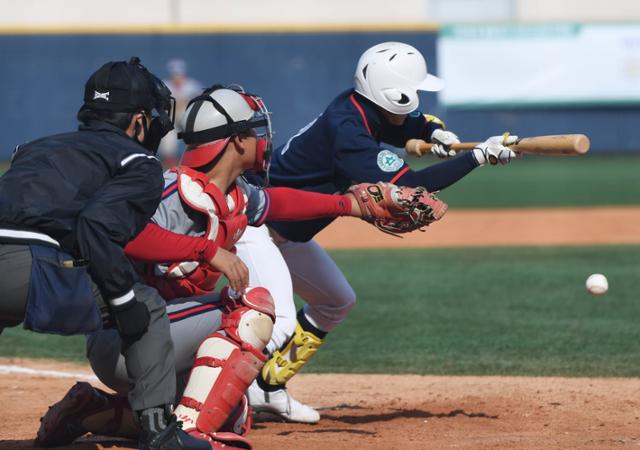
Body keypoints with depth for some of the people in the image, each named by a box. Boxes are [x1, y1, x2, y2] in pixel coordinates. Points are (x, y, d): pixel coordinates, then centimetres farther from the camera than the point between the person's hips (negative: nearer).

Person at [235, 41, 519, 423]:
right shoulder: (349, 132, -28)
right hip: (252, 224, -11)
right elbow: (406, 187, -35)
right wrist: (479, 156, -31)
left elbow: (403, 124, 25)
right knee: (279, 323, -27)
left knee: (337, 302, 23)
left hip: (283, 231, 11)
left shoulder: (365, 110, 1)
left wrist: (435, 131, 1)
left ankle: (267, 390, 26)